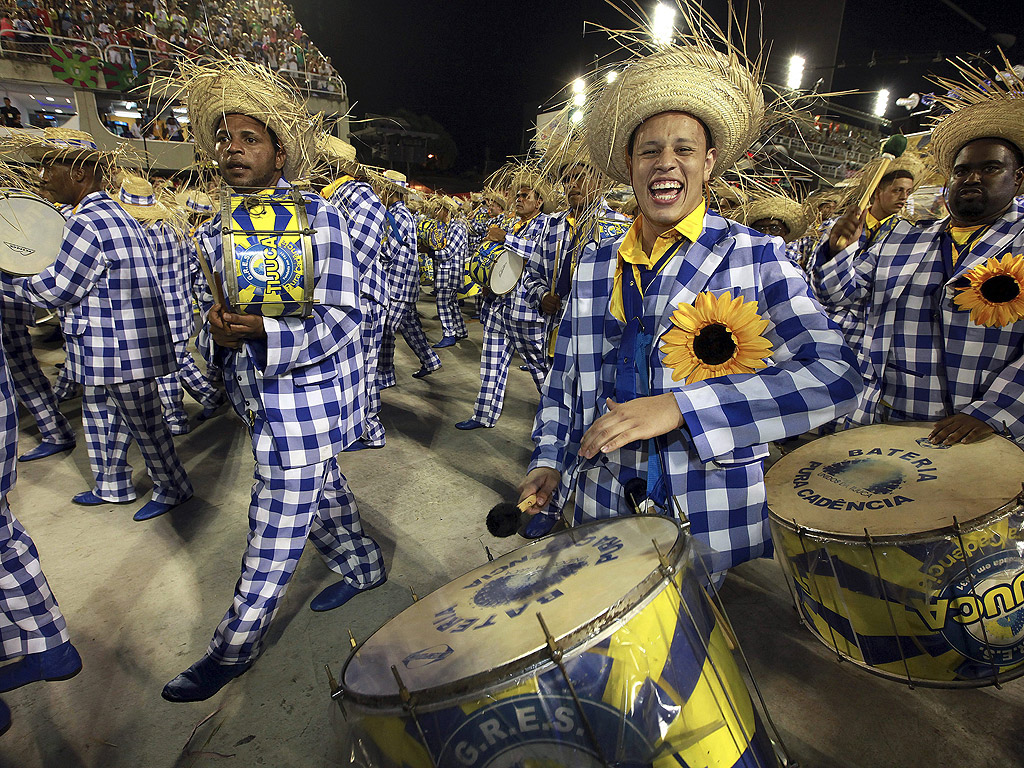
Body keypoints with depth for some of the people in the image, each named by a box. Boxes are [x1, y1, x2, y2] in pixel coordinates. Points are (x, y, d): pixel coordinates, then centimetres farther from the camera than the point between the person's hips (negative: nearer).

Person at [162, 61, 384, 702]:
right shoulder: (213, 233, 10)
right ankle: (363, 565, 47)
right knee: (320, 493, 23)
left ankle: (235, 648, 24)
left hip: (307, 401, -7)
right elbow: (211, 320, 10)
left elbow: (341, 317, -18)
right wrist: (218, 334, -15)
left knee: (273, 541, 5)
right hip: (260, 403, 7)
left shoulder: (317, 216, -12)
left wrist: (265, 331, -34)